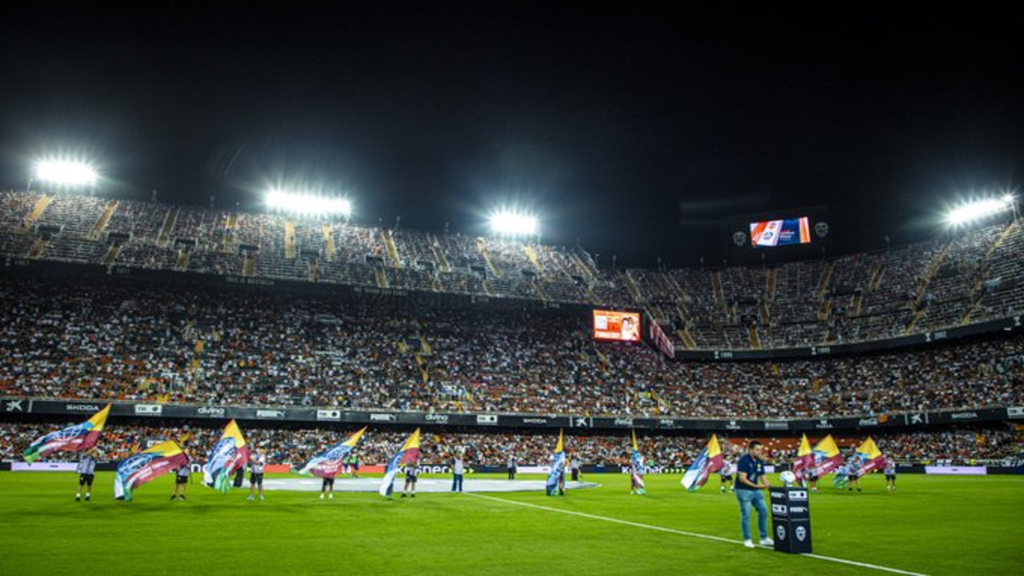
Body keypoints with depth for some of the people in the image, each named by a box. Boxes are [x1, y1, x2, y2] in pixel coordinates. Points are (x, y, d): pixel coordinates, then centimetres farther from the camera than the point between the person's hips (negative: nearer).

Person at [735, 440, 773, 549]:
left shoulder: (760, 462, 7)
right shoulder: (744, 460, -17)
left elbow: (762, 476, 9)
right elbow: (742, 478, -22)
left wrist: (767, 485, -11)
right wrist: (755, 485, -30)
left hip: (756, 490, 8)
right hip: (743, 490, -8)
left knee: (763, 511, 5)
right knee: (746, 515, -4)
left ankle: (764, 538, 16)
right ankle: (747, 540, 7)